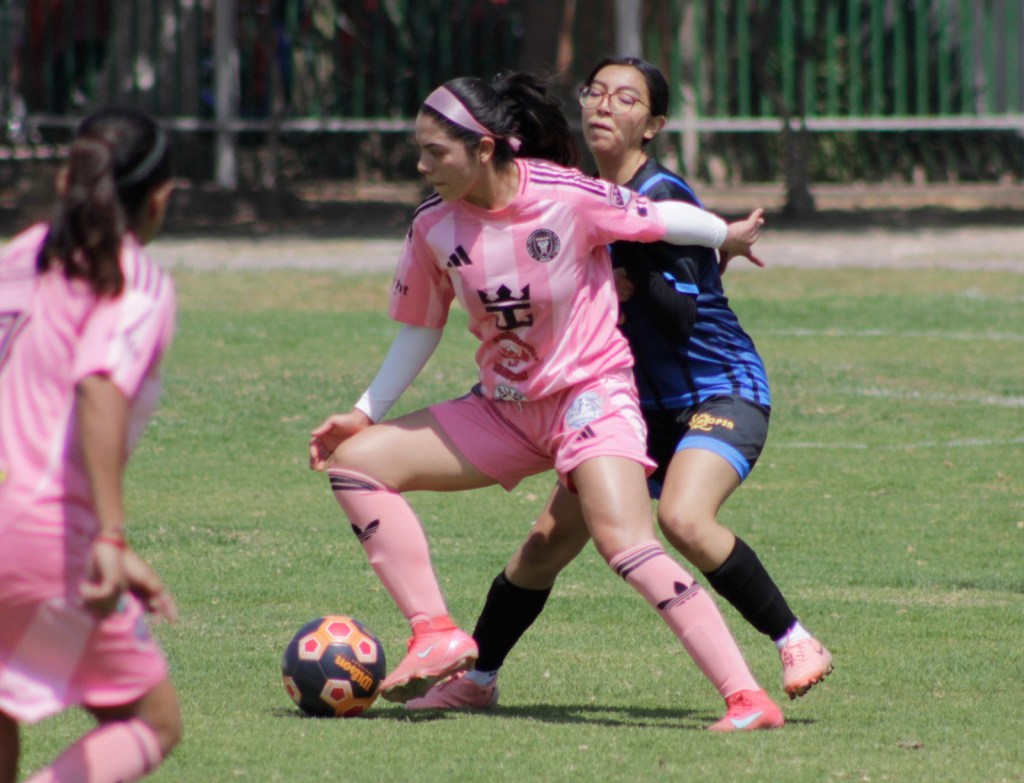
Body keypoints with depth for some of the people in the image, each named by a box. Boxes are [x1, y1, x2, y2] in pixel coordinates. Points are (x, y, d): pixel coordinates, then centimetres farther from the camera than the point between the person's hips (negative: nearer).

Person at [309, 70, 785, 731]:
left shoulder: (568, 198, -21)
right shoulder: (435, 228, -6)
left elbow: (661, 218, -3)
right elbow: (420, 329, 9)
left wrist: (730, 236, 14)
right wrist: (365, 414, 3)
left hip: (590, 392, -6)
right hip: (502, 410, 6)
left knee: (626, 544, -27)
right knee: (355, 460, -5)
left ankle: (750, 699, -26)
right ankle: (438, 636, -9)